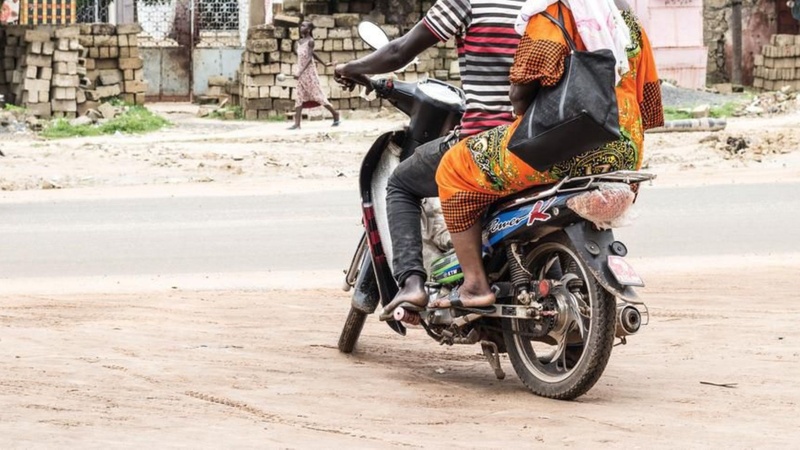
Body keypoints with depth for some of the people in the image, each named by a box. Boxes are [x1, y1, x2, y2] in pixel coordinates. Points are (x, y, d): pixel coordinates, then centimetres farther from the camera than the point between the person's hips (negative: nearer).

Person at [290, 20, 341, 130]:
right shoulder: (299, 42, 11)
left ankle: (335, 114, 14)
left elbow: (309, 58, -19)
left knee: (317, 94, -1)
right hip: (301, 73, 7)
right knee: (299, 97, 0)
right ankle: (297, 124, -5)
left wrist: (300, 72, -27)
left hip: (309, 71, -7)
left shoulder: (310, 41, -11)